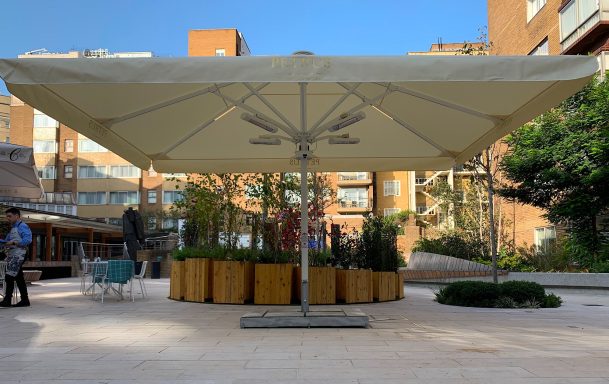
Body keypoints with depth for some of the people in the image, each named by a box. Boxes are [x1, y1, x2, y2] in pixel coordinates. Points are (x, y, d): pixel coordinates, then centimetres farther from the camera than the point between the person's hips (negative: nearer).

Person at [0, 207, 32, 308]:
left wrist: (13, 242, -21)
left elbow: (28, 239, -19)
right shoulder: (13, 228, 22)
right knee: (19, 278, 9)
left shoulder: (22, 226, -7)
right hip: (12, 255, 10)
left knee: (9, 277, -14)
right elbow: (8, 241, 21)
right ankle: (24, 300, 12)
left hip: (18, 255, -9)